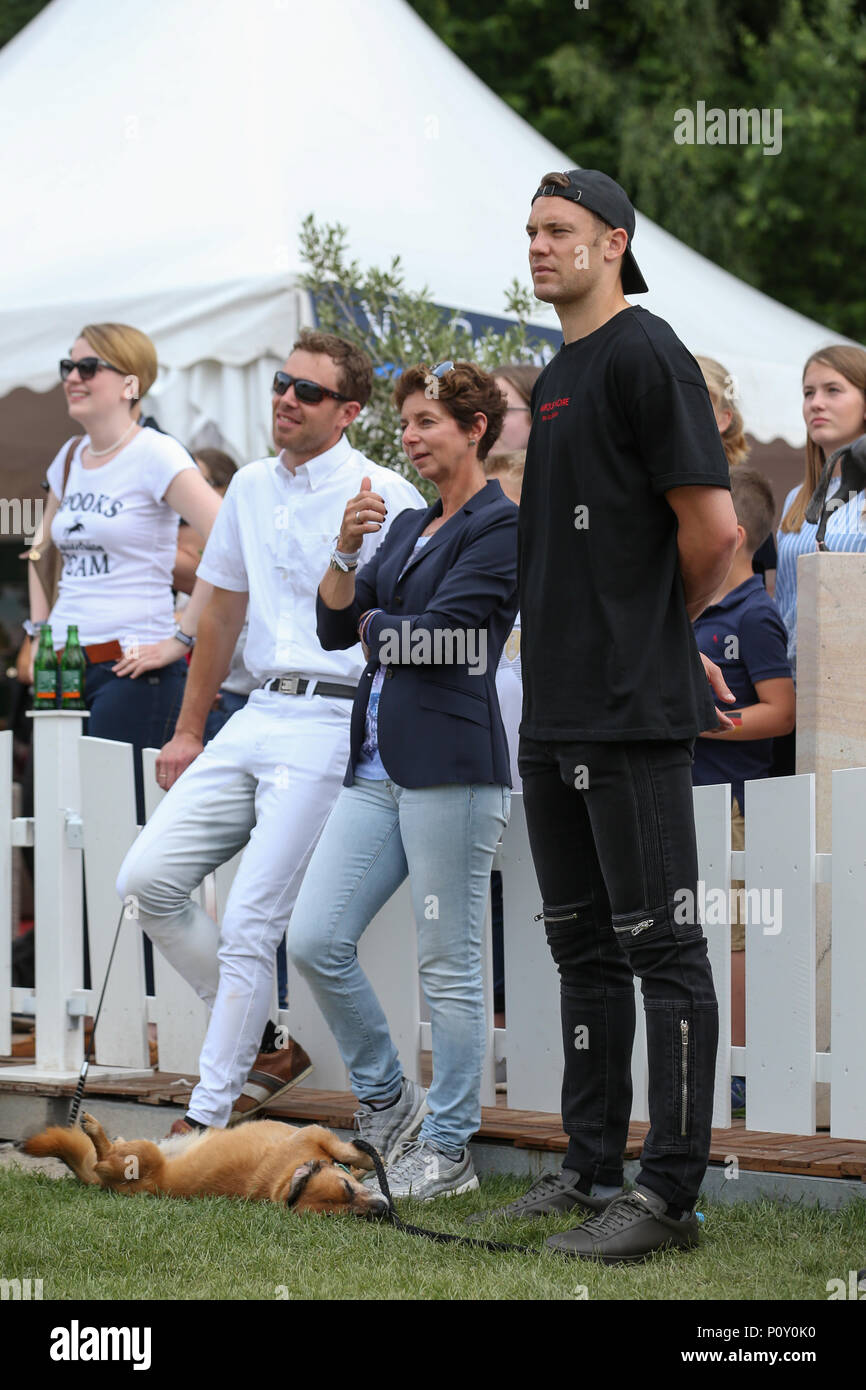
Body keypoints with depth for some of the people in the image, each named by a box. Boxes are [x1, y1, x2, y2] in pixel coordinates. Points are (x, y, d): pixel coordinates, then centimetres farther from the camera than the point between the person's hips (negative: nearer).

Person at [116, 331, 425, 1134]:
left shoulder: (383, 496, -7)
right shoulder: (251, 488, 15)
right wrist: (188, 732, 26)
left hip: (333, 721, -8)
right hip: (257, 714, 8)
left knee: (252, 920, -10)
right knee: (147, 877, -1)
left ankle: (210, 1114, -2)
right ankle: (263, 1045, 11)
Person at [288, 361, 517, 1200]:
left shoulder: (501, 527, -6)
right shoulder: (409, 528, 20)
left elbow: (438, 636, -15)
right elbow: (335, 628, 15)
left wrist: (375, 624, 5)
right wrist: (346, 553, -2)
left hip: (449, 766, -8)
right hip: (376, 767, 8)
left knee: (448, 966, -2)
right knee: (314, 941, 2)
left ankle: (447, 1149, 7)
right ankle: (386, 1100, 18)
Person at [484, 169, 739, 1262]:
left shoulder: (645, 355, -10)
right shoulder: (555, 377, 19)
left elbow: (712, 526, -16)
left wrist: (665, 627, 0)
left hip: (634, 716, -10)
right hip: (555, 711, 10)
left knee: (659, 946, -7)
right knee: (583, 945, 15)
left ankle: (668, 1193, -5)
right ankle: (592, 1166, 24)